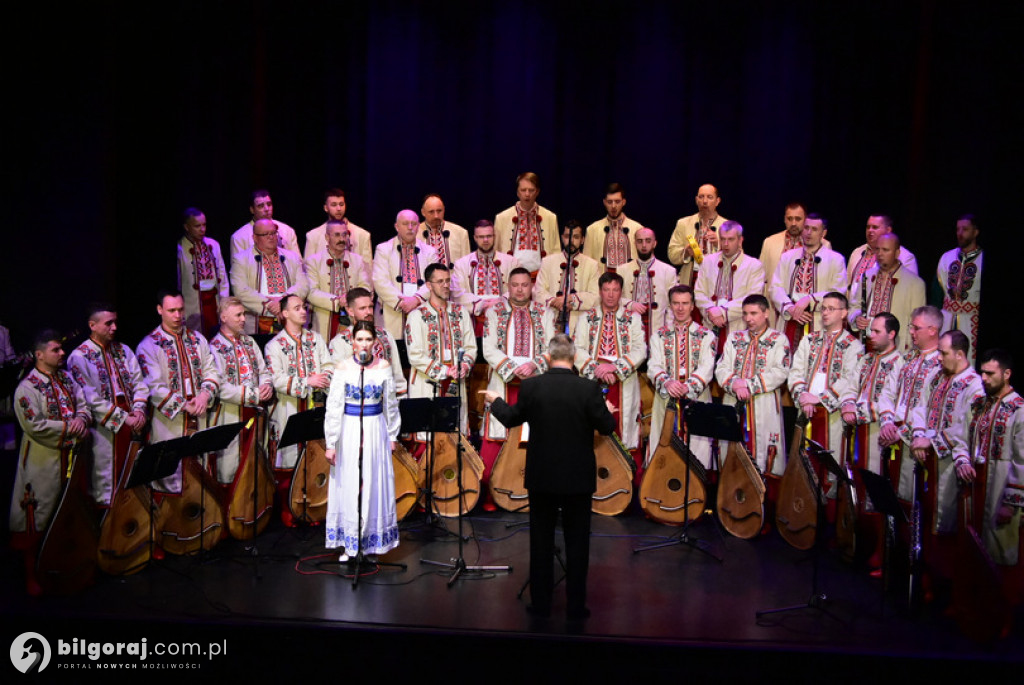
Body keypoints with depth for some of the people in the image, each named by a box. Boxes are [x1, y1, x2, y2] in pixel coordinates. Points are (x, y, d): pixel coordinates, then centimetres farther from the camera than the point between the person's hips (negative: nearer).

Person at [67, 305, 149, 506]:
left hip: (131, 426, 5)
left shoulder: (123, 350, 12)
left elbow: (138, 383, 9)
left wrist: (139, 410, -9)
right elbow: (92, 399, -12)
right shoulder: (79, 357, -6)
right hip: (105, 428, -5)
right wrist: (123, 418, -16)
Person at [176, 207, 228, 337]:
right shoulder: (180, 249, -7)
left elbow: (222, 273, 15)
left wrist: (224, 301, 9)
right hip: (193, 304, -5)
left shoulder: (213, 245, 11)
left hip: (214, 299, 5)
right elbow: (177, 281, -5)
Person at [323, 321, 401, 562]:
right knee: (348, 484, 5)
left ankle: (372, 539, 24)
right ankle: (348, 544, 19)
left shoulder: (383, 367, -2)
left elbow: (391, 404, 6)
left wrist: (393, 435, 9)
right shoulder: (343, 367, -6)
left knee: (375, 483, 8)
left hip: (376, 429, 1)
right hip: (350, 429, -1)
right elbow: (333, 406, -6)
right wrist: (331, 443, -8)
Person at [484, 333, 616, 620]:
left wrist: (495, 401, 25)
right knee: (577, 543, 10)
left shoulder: (530, 386, -8)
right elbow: (606, 427, -7)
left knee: (541, 541, 13)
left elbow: (510, 418, 5)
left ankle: (540, 603, 21)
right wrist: (608, 411, 16)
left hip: (541, 477, 1)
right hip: (578, 478, -1)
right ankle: (576, 605, 17)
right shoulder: (588, 388, -13)